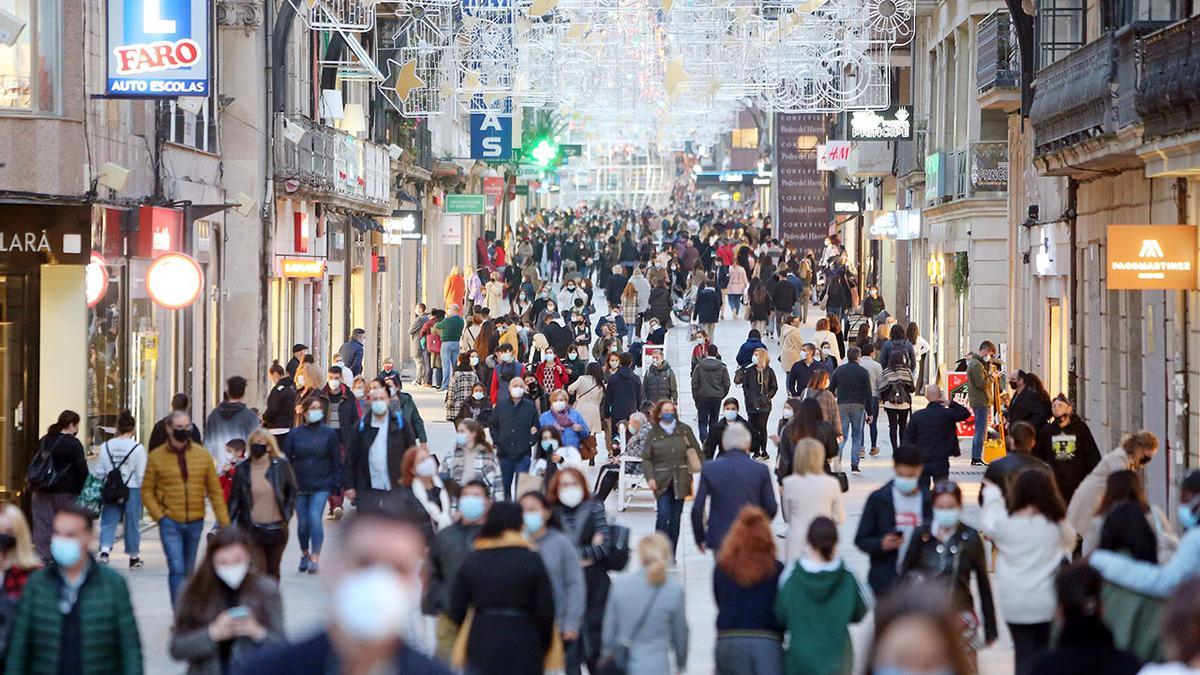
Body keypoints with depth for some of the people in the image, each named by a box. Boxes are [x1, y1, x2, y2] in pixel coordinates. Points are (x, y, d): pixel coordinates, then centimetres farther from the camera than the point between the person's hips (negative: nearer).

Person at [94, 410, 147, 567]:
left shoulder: (105, 447, -1)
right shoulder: (137, 448, -11)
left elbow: (99, 472, 4)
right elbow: (141, 474, -10)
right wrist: (144, 493, 2)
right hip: (132, 489, -2)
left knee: (108, 521, 6)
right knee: (132, 523, 11)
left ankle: (104, 550, -17)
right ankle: (134, 556, 23)